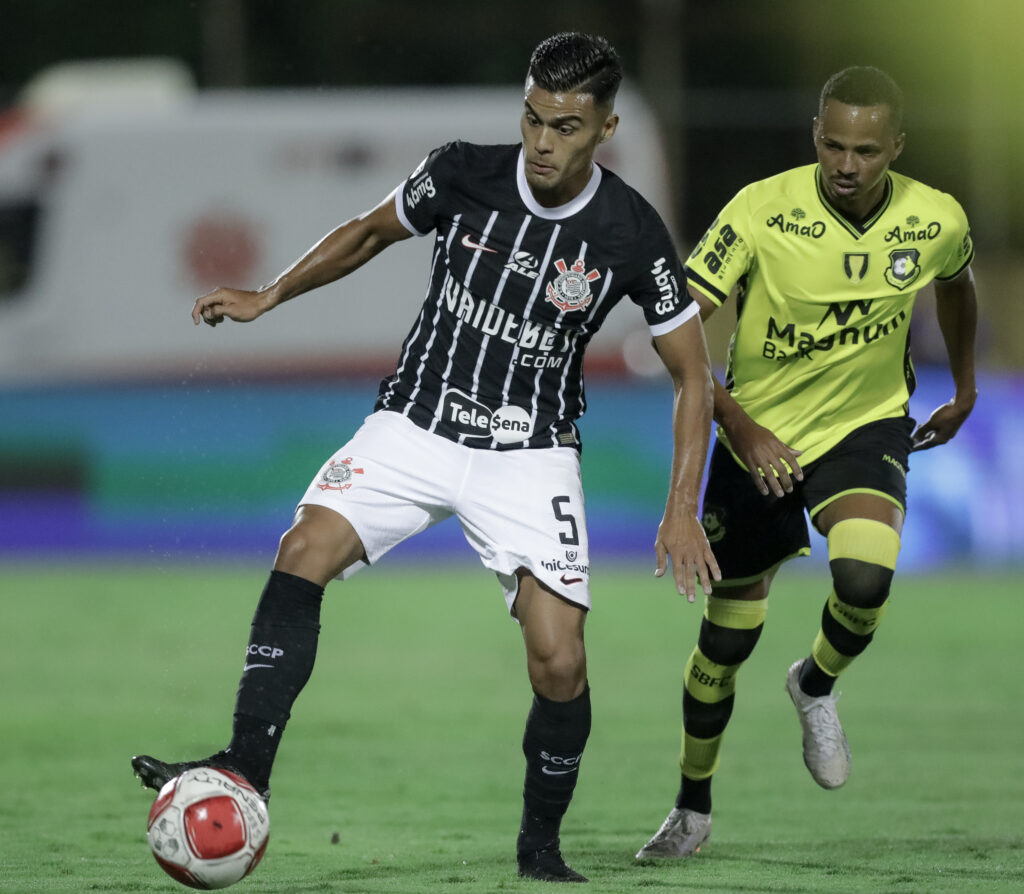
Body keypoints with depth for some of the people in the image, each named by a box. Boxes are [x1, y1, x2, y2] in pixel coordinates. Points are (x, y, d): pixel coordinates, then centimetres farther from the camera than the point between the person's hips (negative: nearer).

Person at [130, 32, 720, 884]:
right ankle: (245, 771, -23)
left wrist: (683, 511, -9)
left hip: (529, 453, -1)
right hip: (415, 423, 1)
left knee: (560, 662, -14)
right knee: (304, 551, -24)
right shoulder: (462, 175, -9)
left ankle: (541, 841, 11)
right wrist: (269, 295, 5)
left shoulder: (631, 234, -13)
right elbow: (368, 233, 13)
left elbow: (692, 375, -2)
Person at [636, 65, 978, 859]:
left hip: (867, 428, 1)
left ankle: (817, 686, 6)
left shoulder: (936, 222, -12)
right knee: (727, 637, 6)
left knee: (865, 576, -29)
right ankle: (693, 810, 29)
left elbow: (955, 282, 14)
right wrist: (739, 426, -27)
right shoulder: (761, 212, -21)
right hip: (759, 438, -1)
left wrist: (965, 390, 24)